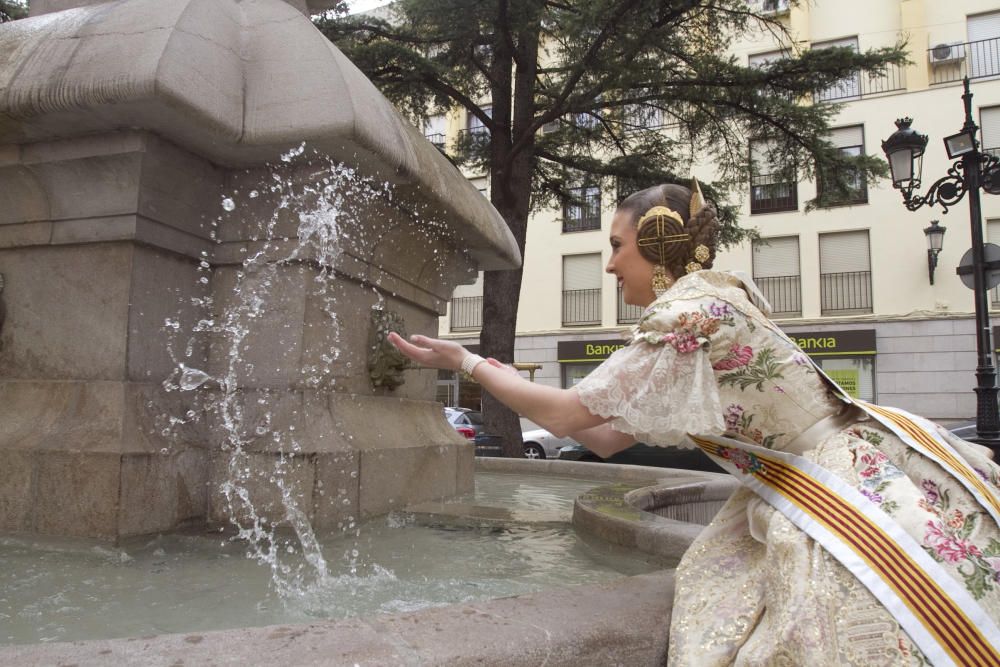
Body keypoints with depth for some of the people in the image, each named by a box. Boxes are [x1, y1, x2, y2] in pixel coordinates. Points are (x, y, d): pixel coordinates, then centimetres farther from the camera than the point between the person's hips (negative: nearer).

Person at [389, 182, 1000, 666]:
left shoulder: (691, 318, -23)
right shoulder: (709, 303, 6)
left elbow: (568, 414, -19)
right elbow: (608, 438, 8)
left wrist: (465, 361, -9)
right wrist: (512, 383, 10)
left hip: (855, 511, -9)